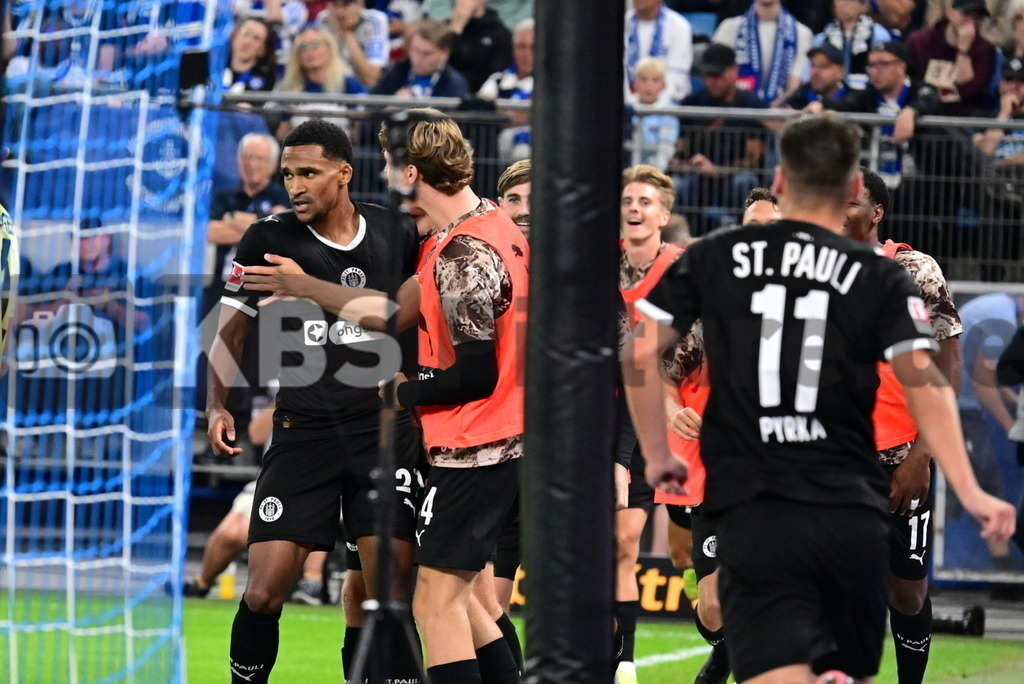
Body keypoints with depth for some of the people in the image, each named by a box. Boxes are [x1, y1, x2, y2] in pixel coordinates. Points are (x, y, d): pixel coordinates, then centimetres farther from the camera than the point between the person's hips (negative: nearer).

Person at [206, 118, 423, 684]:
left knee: (391, 593, -7)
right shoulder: (269, 240, 0)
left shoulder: (396, 235, 5)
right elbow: (231, 330, 6)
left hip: (384, 426, 1)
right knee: (264, 590, -7)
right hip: (302, 428, -1)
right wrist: (216, 406, -8)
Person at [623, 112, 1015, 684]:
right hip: (853, 514, 1)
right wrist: (970, 493, -10)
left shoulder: (714, 259, 9)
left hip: (752, 513, -1)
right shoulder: (882, 279, 6)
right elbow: (924, 381, -6)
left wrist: (657, 457, 15)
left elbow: (639, 352, 4)